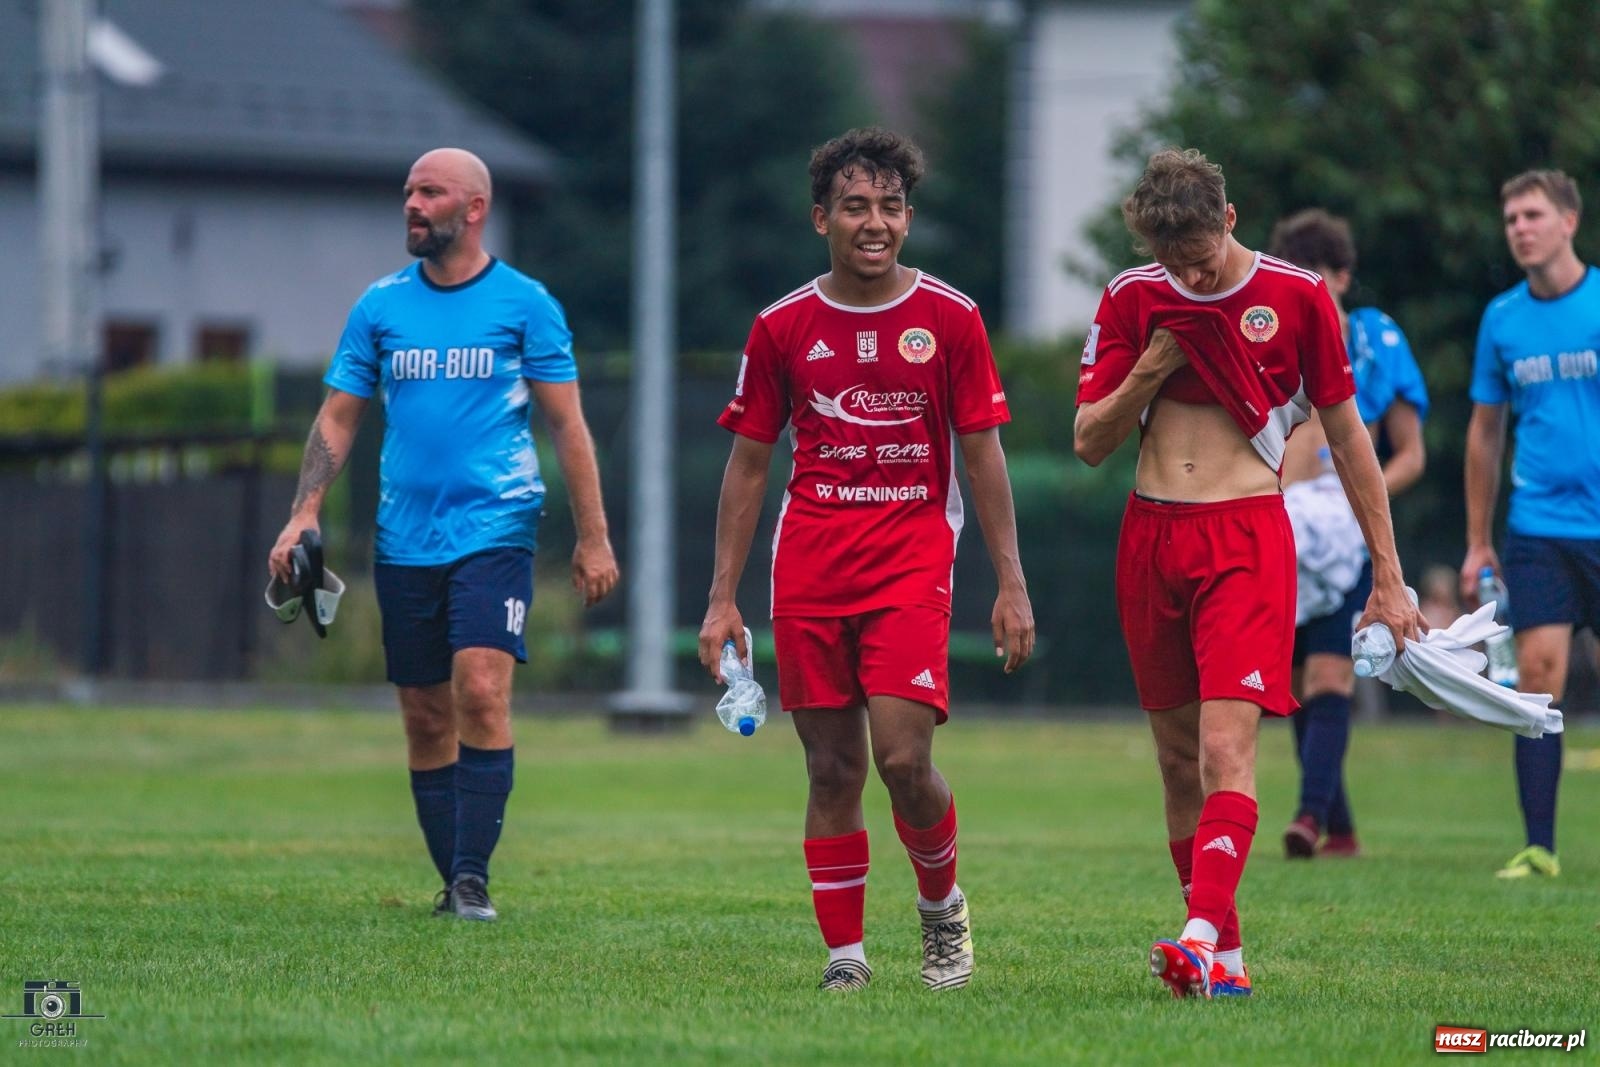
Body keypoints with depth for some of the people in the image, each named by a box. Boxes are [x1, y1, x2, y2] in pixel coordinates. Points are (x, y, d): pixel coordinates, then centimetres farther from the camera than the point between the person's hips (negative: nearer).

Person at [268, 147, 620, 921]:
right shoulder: (381, 305, 9)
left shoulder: (525, 304, 1)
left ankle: (473, 878, -17)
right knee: (425, 719, 5)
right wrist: (304, 513, -2)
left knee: (481, 691, -19)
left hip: (494, 530, -4)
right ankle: (452, 884, 13)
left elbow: (567, 425, 3)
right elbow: (339, 416, 11)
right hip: (404, 537, 4)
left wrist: (592, 538, -1)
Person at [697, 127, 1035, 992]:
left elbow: (983, 457, 5)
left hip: (912, 557, -2)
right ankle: (844, 953, 11)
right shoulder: (782, 328, 5)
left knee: (903, 757, -13)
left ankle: (942, 904, 13)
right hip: (810, 565, 2)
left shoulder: (950, 318, 2)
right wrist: (723, 597, 6)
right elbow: (747, 466, 10)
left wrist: (1011, 583, 0)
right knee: (834, 769, 1)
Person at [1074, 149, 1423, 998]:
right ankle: (1226, 952, 15)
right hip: (1150, 538, 4)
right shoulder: (1132, 300, 7)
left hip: (1246, 536, -4)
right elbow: (1090, 443, 8)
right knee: (1178, 756, 6)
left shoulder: (1295, 296, 0)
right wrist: (1150, 370, -10)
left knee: (1227, 745, -18)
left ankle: (1202, 939, -30)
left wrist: (1388, 574, 7)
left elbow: (1346, 433, 7)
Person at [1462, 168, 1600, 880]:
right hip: (1537, 527, 2)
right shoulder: (1502, 319, 8)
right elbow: (1485, 431, 16)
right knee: (1539, 675, -6)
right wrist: (1477, 543, 15)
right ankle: (1539, 847, -3)